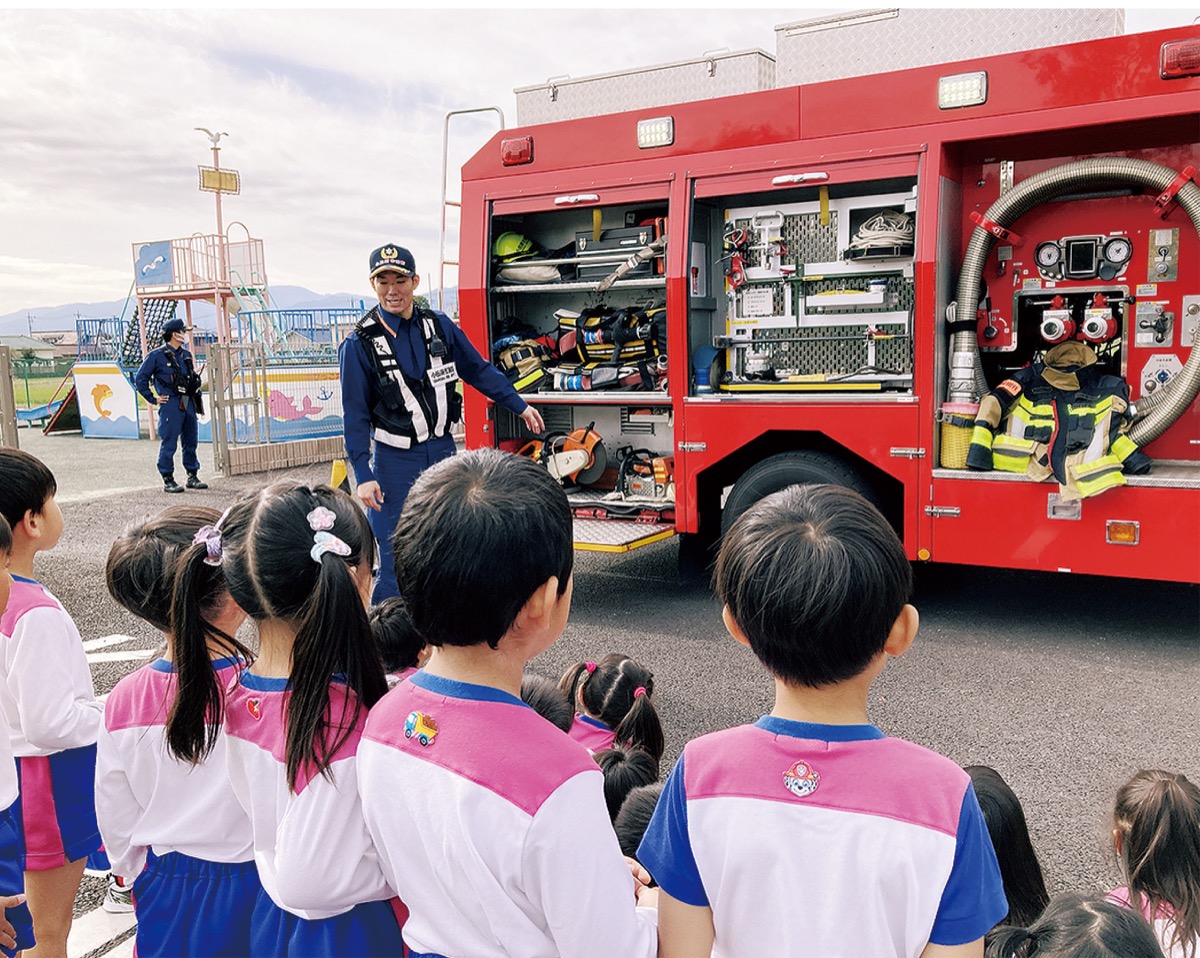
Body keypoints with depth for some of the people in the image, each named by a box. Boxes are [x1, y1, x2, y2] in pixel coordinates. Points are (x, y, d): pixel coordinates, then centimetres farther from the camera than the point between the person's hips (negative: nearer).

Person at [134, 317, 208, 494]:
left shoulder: (186, 354, 13)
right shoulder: (157, 356, -6)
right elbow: (140, 379, -4)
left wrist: (195, 394, 16)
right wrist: (153, 399, -4)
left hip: (188, 404, 7)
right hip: (170, 405, -6)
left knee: (190, 441, 11)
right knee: (169, 443, -3)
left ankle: (193, 477, 20)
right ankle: (168, 480, 4)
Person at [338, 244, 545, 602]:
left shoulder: (439, 325, 1)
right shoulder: (359, 344, -9)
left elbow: (478, 370, 12)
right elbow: (355, 416, -7)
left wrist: (520, 406, 13)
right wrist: (363, 475, -12)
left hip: (443, 451, 4)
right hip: (394, 462, -4)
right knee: (395, 564, -2)